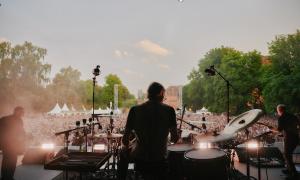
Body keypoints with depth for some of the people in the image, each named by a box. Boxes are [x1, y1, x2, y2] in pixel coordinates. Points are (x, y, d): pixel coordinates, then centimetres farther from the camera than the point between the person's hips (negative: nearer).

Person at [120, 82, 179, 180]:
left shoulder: (135, 110, -4)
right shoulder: (169, 110, -7)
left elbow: (125, 139, -4)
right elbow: (175, 138, -8)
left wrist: (126, 146, 17)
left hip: (139, 158, 2)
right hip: (159, 159, -2)